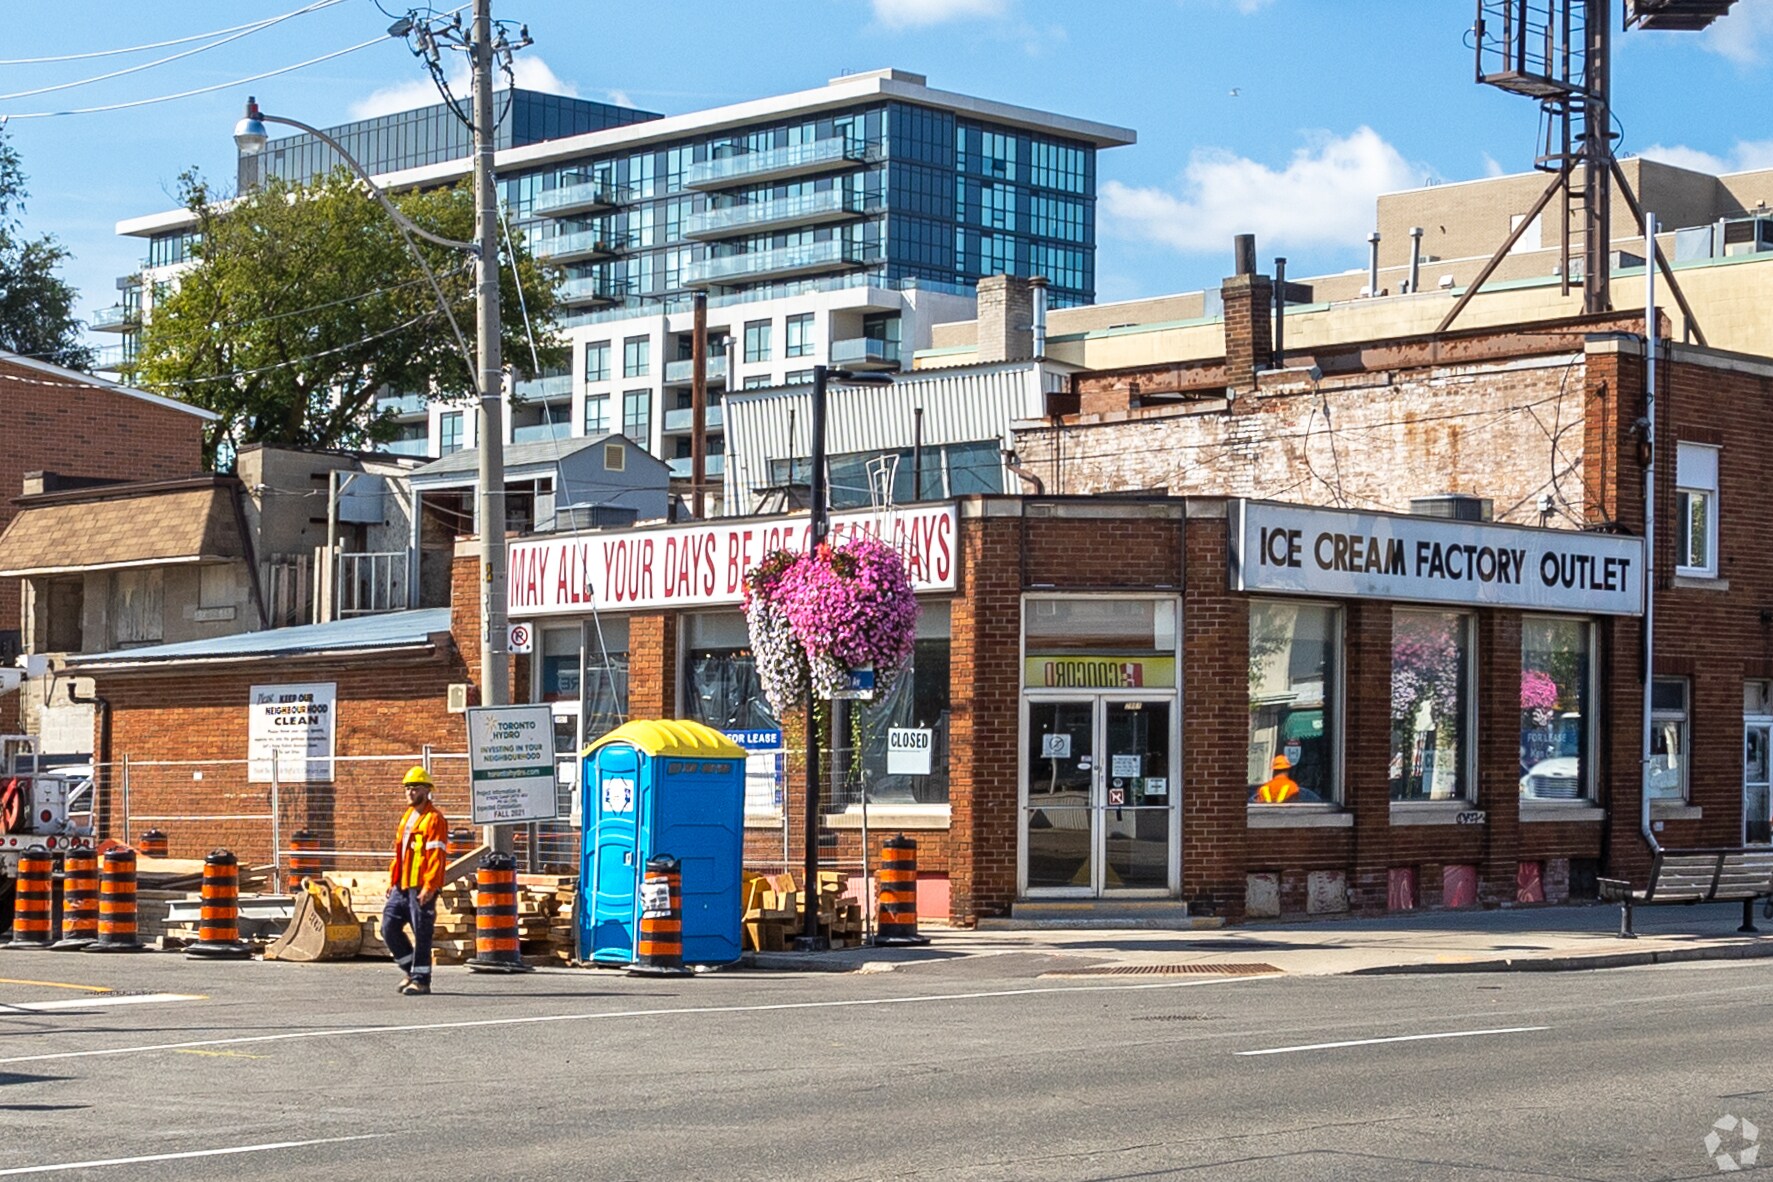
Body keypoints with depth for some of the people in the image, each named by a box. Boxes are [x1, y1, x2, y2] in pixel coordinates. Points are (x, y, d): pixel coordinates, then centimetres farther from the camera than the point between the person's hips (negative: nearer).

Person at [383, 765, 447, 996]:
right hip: (401, 886, 9)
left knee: (421, 933, -4)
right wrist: (392, 881, 19)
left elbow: (436, 856, -15)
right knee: (389, 927, 7)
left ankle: (421, 980, 3)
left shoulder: (434, 819, -9)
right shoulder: (406, 817, 19)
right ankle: (412, 970, 19)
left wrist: (429, 887, -22)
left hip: (421, 888, -9)